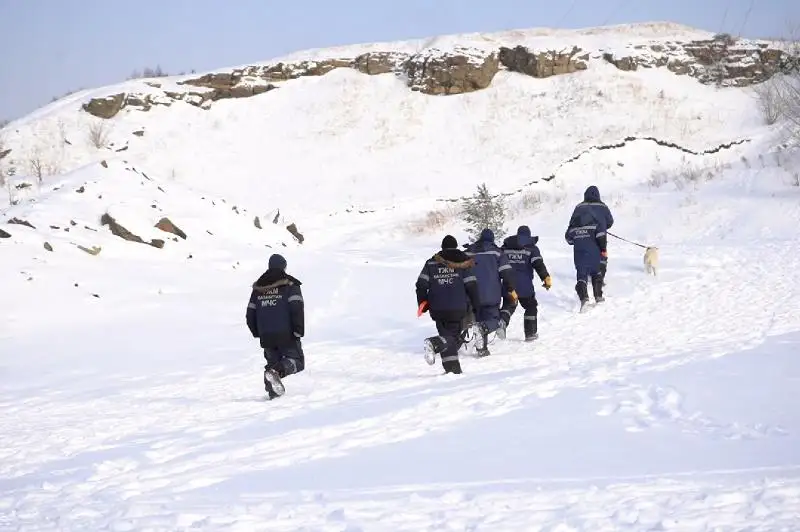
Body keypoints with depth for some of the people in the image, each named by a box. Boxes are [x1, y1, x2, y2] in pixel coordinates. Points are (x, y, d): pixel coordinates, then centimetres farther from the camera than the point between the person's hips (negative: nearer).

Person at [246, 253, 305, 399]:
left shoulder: (258, 288, 12)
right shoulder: (289, 285, -2)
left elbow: (250, 315, 12)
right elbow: (297, 309, -15)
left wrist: (257, 333, 23)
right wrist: (299, 331, -9)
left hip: (266, 337, 4)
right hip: (286, 335, -4)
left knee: (273, 362, 19)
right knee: (297, 362, 4)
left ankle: (274, 390, -2)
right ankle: (276, 372, -25)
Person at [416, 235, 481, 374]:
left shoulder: (432, 263, 9)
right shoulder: (463, 263, 3)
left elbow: (421, 284, 4)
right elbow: (471, 286, -1)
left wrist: (423, 303, 14)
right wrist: (475, 305, 10)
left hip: (437, 309, 3)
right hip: (458, 309, -3)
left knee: (447, 337, 12)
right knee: (456, 335, 0)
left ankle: (452, 367, 2)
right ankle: (434, 344, -28)